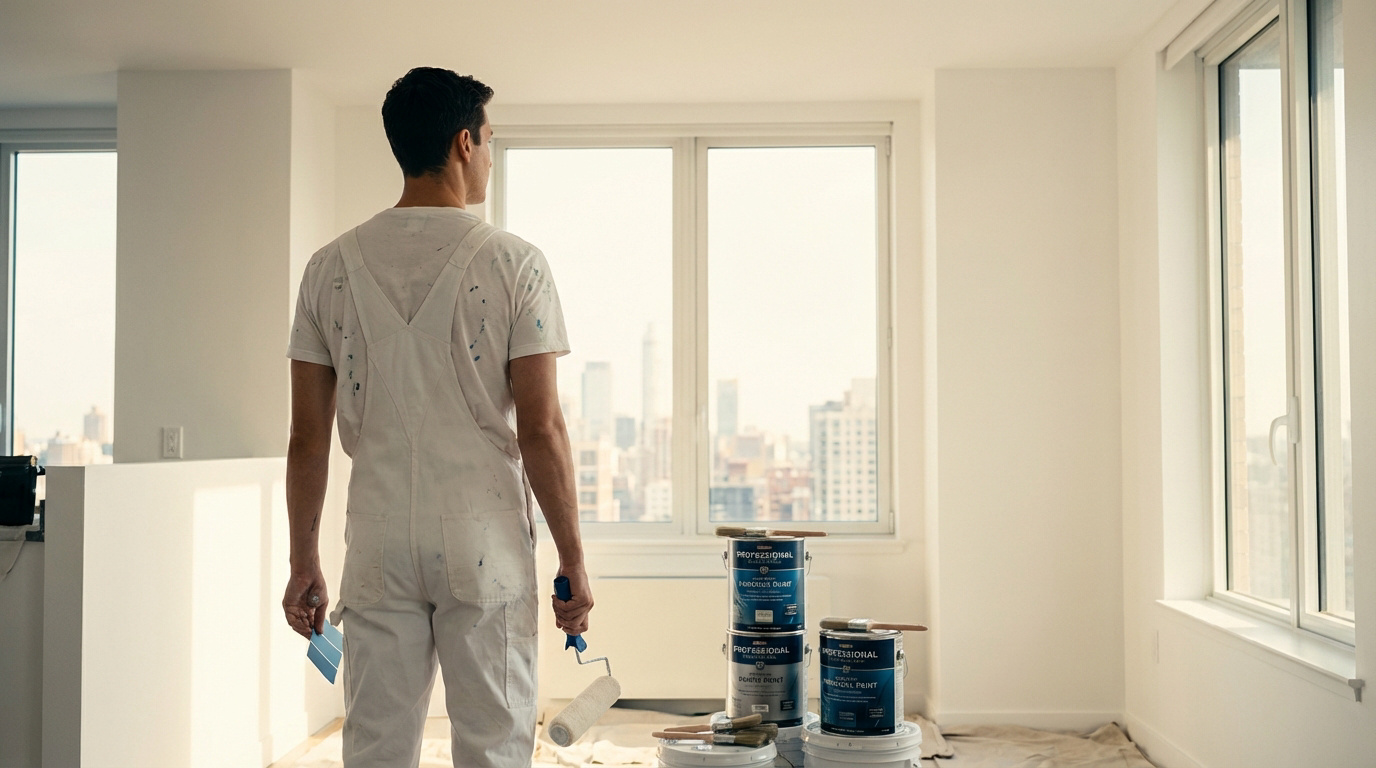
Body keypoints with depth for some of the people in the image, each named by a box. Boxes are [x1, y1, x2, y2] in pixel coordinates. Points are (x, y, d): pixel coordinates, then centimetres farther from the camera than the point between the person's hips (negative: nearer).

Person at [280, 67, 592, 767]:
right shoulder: (514, 263, -6)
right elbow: (540, 431, -9)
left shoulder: (331, 266, 4)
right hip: (484, 542, -3)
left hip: (378, 543, 3)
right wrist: (573, 561, -1)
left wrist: (303, 564, 12)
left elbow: (308, 437, 4)